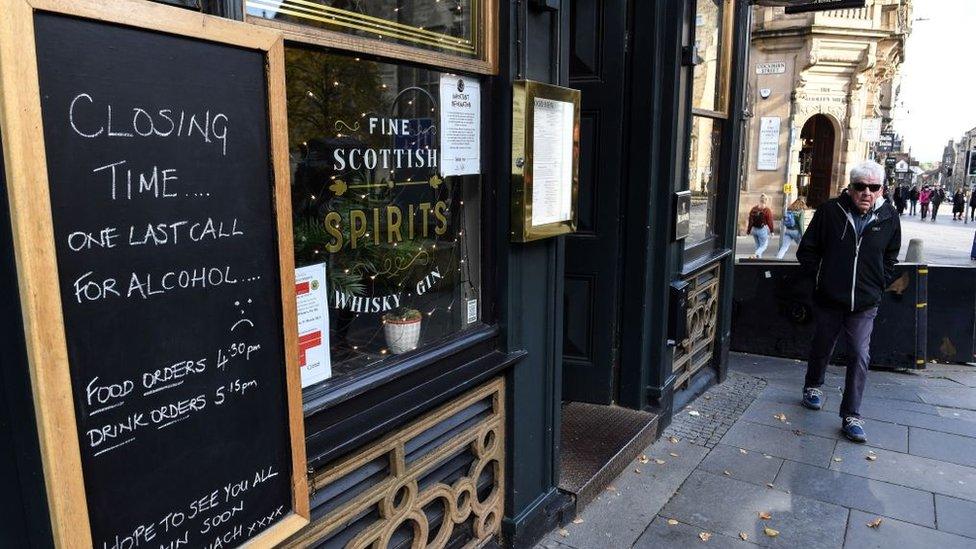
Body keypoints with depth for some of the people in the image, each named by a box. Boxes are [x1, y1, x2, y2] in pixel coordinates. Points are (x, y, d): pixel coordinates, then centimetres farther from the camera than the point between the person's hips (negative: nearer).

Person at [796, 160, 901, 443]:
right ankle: (813, 387, 42)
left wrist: (879, 285, 5)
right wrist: (821, 274, -3)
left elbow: (890, 259, 14)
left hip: (865, 304, 1)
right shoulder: (830, 211, -7)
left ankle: (851, 416, 4)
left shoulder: (889, 217, -1)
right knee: (822, 347, 17)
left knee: (860, 356, -4)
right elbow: (807, 250, 2)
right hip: (829, 299, 0)